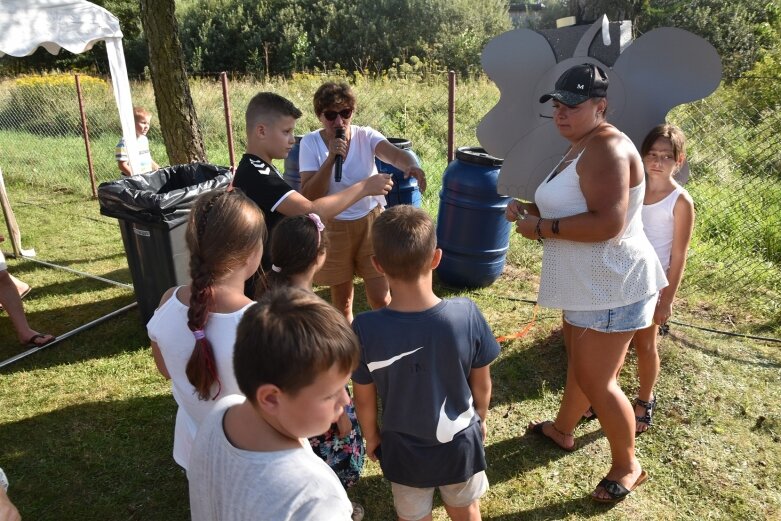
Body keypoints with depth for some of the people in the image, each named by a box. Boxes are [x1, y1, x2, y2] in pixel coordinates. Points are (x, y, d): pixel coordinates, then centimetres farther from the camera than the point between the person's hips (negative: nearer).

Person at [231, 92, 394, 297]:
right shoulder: (255, 175, -25)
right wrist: (364, 187, -27)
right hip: (262, 279, -10)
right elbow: (311, 211, -33)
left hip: (274, 271, 10)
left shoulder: (260, 169, 8)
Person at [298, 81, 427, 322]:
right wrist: (331, 158, -28)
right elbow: (309, 195, -17)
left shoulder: (366, 136, -11)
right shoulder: (310, 143, -10)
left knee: (380, 299, 2)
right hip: (334, 228, 0)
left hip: (371, 223, 0)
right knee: (341, 300, 15)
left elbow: (395, 153, -32)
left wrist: (411, 165, -55)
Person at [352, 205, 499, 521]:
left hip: (404, 450, 0)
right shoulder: (466, 314, -26)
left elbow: (364, 399, -12)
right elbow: (482, 384, -10)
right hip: (461, 443, 1)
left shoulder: (366, 329, -28)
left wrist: (371, 437, 8)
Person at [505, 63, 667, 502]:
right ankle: (563, 430, 44)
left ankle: (628, 466, 21)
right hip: (589, 282, 10)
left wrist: (542, 228, -23)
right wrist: (532, 210, 3)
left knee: (596, 380, 0)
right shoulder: (583, 147, 12)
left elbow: (607, 223, -32)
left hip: (613, 285, -10)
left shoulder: (607, 149, -22)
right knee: (581, 364, 24)